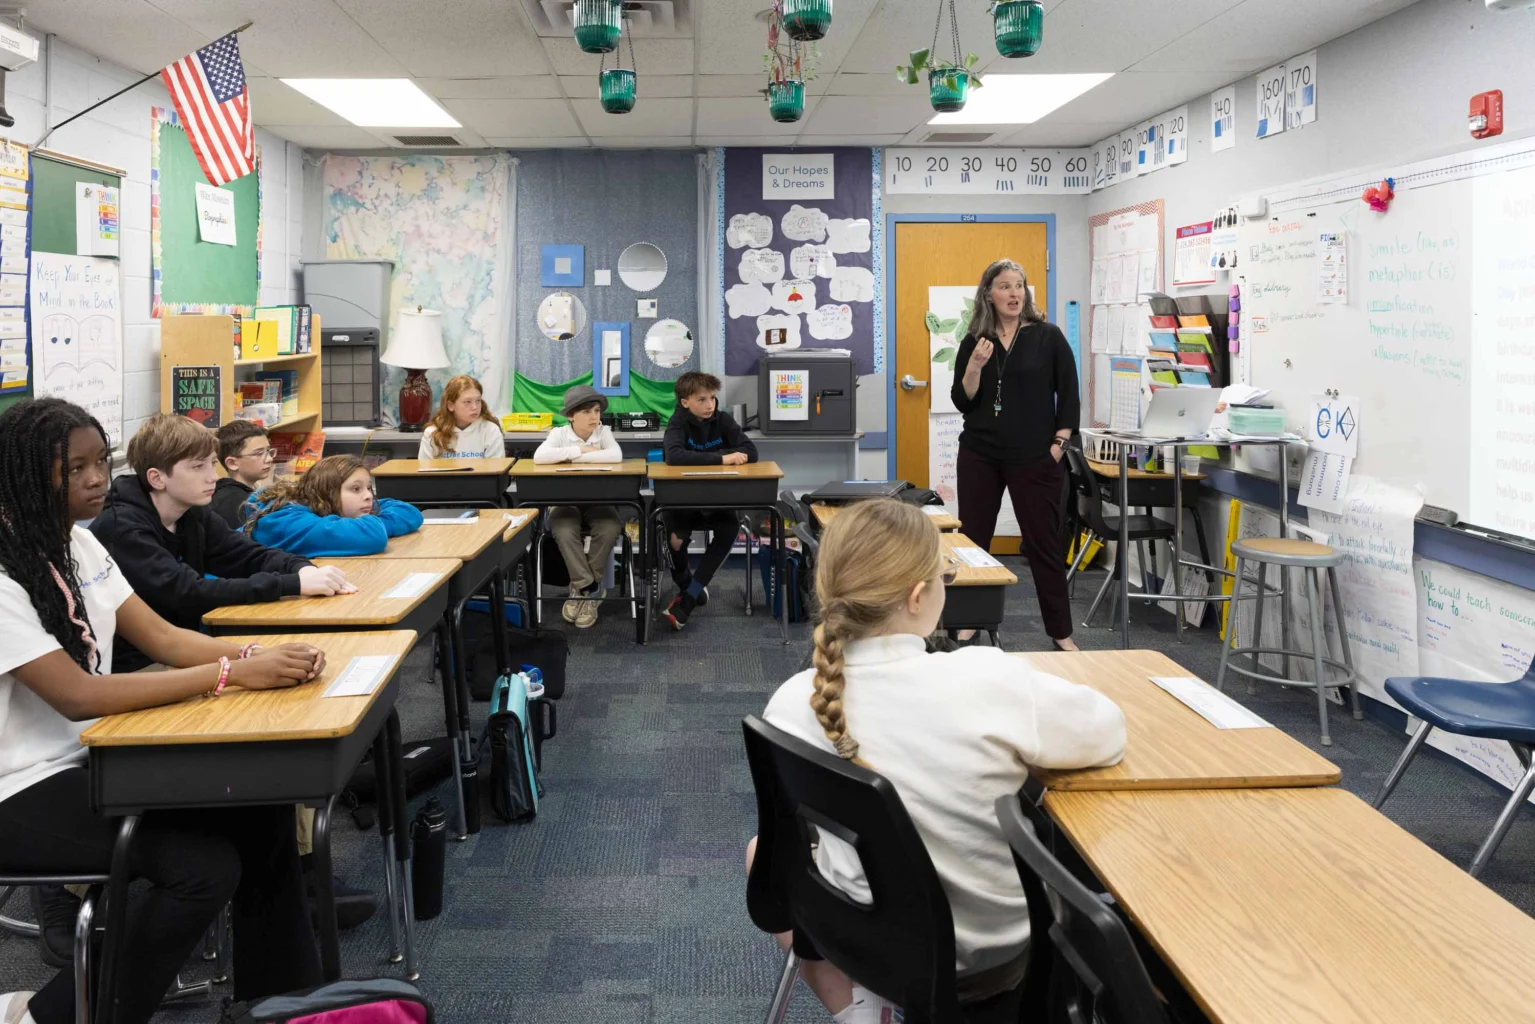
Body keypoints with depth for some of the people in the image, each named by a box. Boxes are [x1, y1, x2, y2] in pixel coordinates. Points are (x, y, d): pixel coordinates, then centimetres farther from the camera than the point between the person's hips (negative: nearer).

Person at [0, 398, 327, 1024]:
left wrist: (258, 655, -15)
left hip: (91, 756, 8)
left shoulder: (77, 545, 6)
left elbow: (161, 637, 4)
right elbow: (78, 696, -27)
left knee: (262, 811, -7)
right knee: (204, 867, -22)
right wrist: (232, 674, -28)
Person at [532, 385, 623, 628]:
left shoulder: (603, 432, -1)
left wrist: (575, 457, -19)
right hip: (565, 501, -1)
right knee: (564, 532, -32)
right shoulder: (559, 434, -3)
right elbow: (539, 457, -23)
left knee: (609, 529, -29)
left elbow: (616, 456, -22)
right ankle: (589, 587, -20)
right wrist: (578, 450, -20)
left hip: (597, 501, 1)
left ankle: (582, 588, -13)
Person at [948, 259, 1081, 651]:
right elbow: (962, 402, 1)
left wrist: (1058, 444, -6)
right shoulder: (973, 342, 4)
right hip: (979, 456, 2)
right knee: (972, 540, 6)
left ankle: (1061, 631, 10)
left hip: (1035, 457, -2)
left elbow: (1069, 396, 0)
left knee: (1043, 543, 2)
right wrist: (975, 366, -14)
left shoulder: (1048, 337, -1)